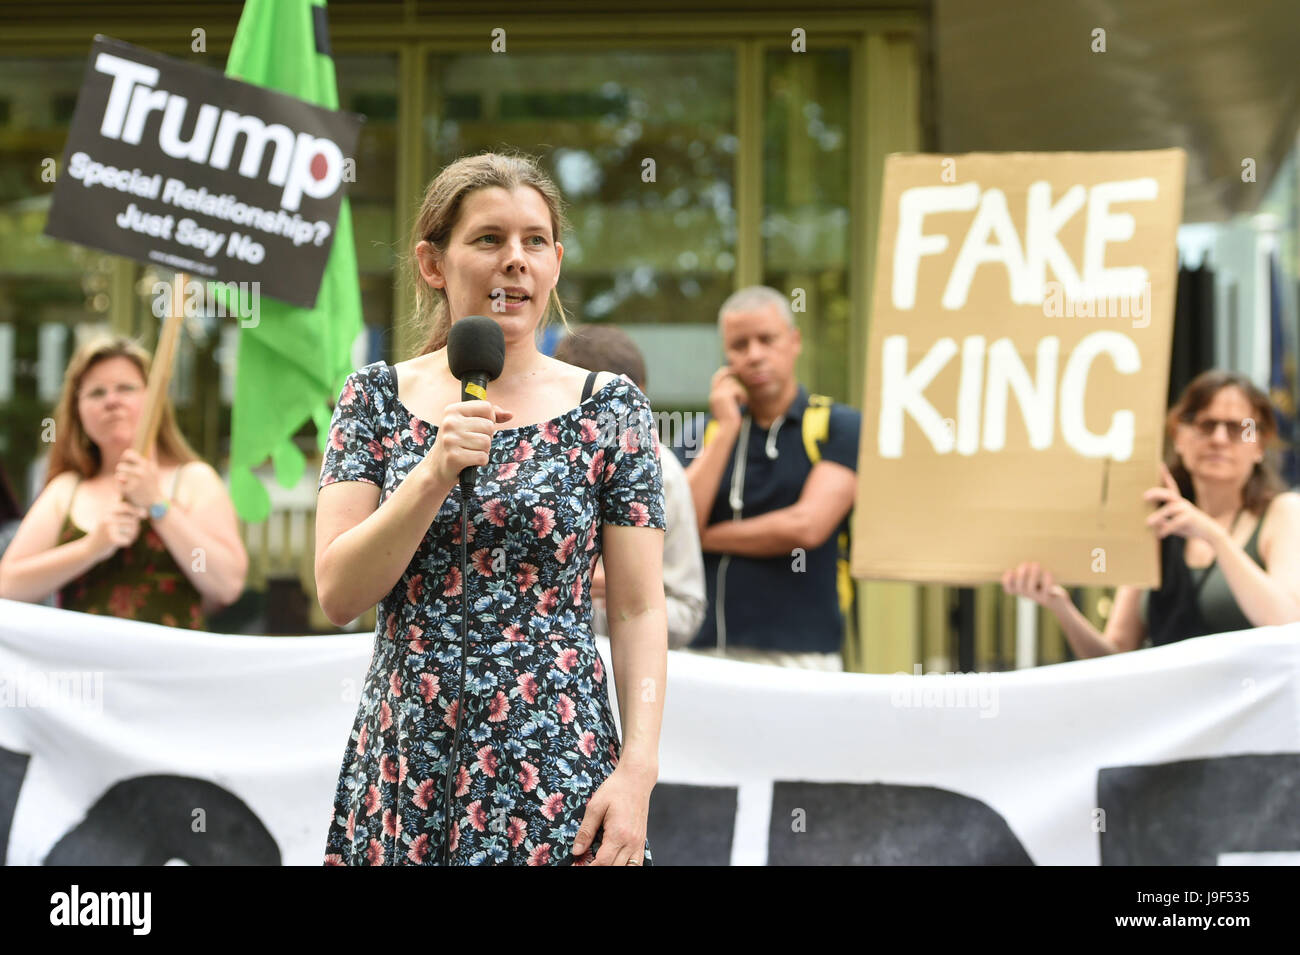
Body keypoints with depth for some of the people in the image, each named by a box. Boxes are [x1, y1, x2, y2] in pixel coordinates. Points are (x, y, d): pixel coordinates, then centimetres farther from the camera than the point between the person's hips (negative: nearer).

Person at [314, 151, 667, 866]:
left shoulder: (608, 408, -1)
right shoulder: (377, 398, 3)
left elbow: (639, 610, -2)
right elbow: (338, 594, -5)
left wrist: (637, 772, -13)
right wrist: (435, 472, -17)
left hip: (557, 770, -1)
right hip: (405, 773, 2)